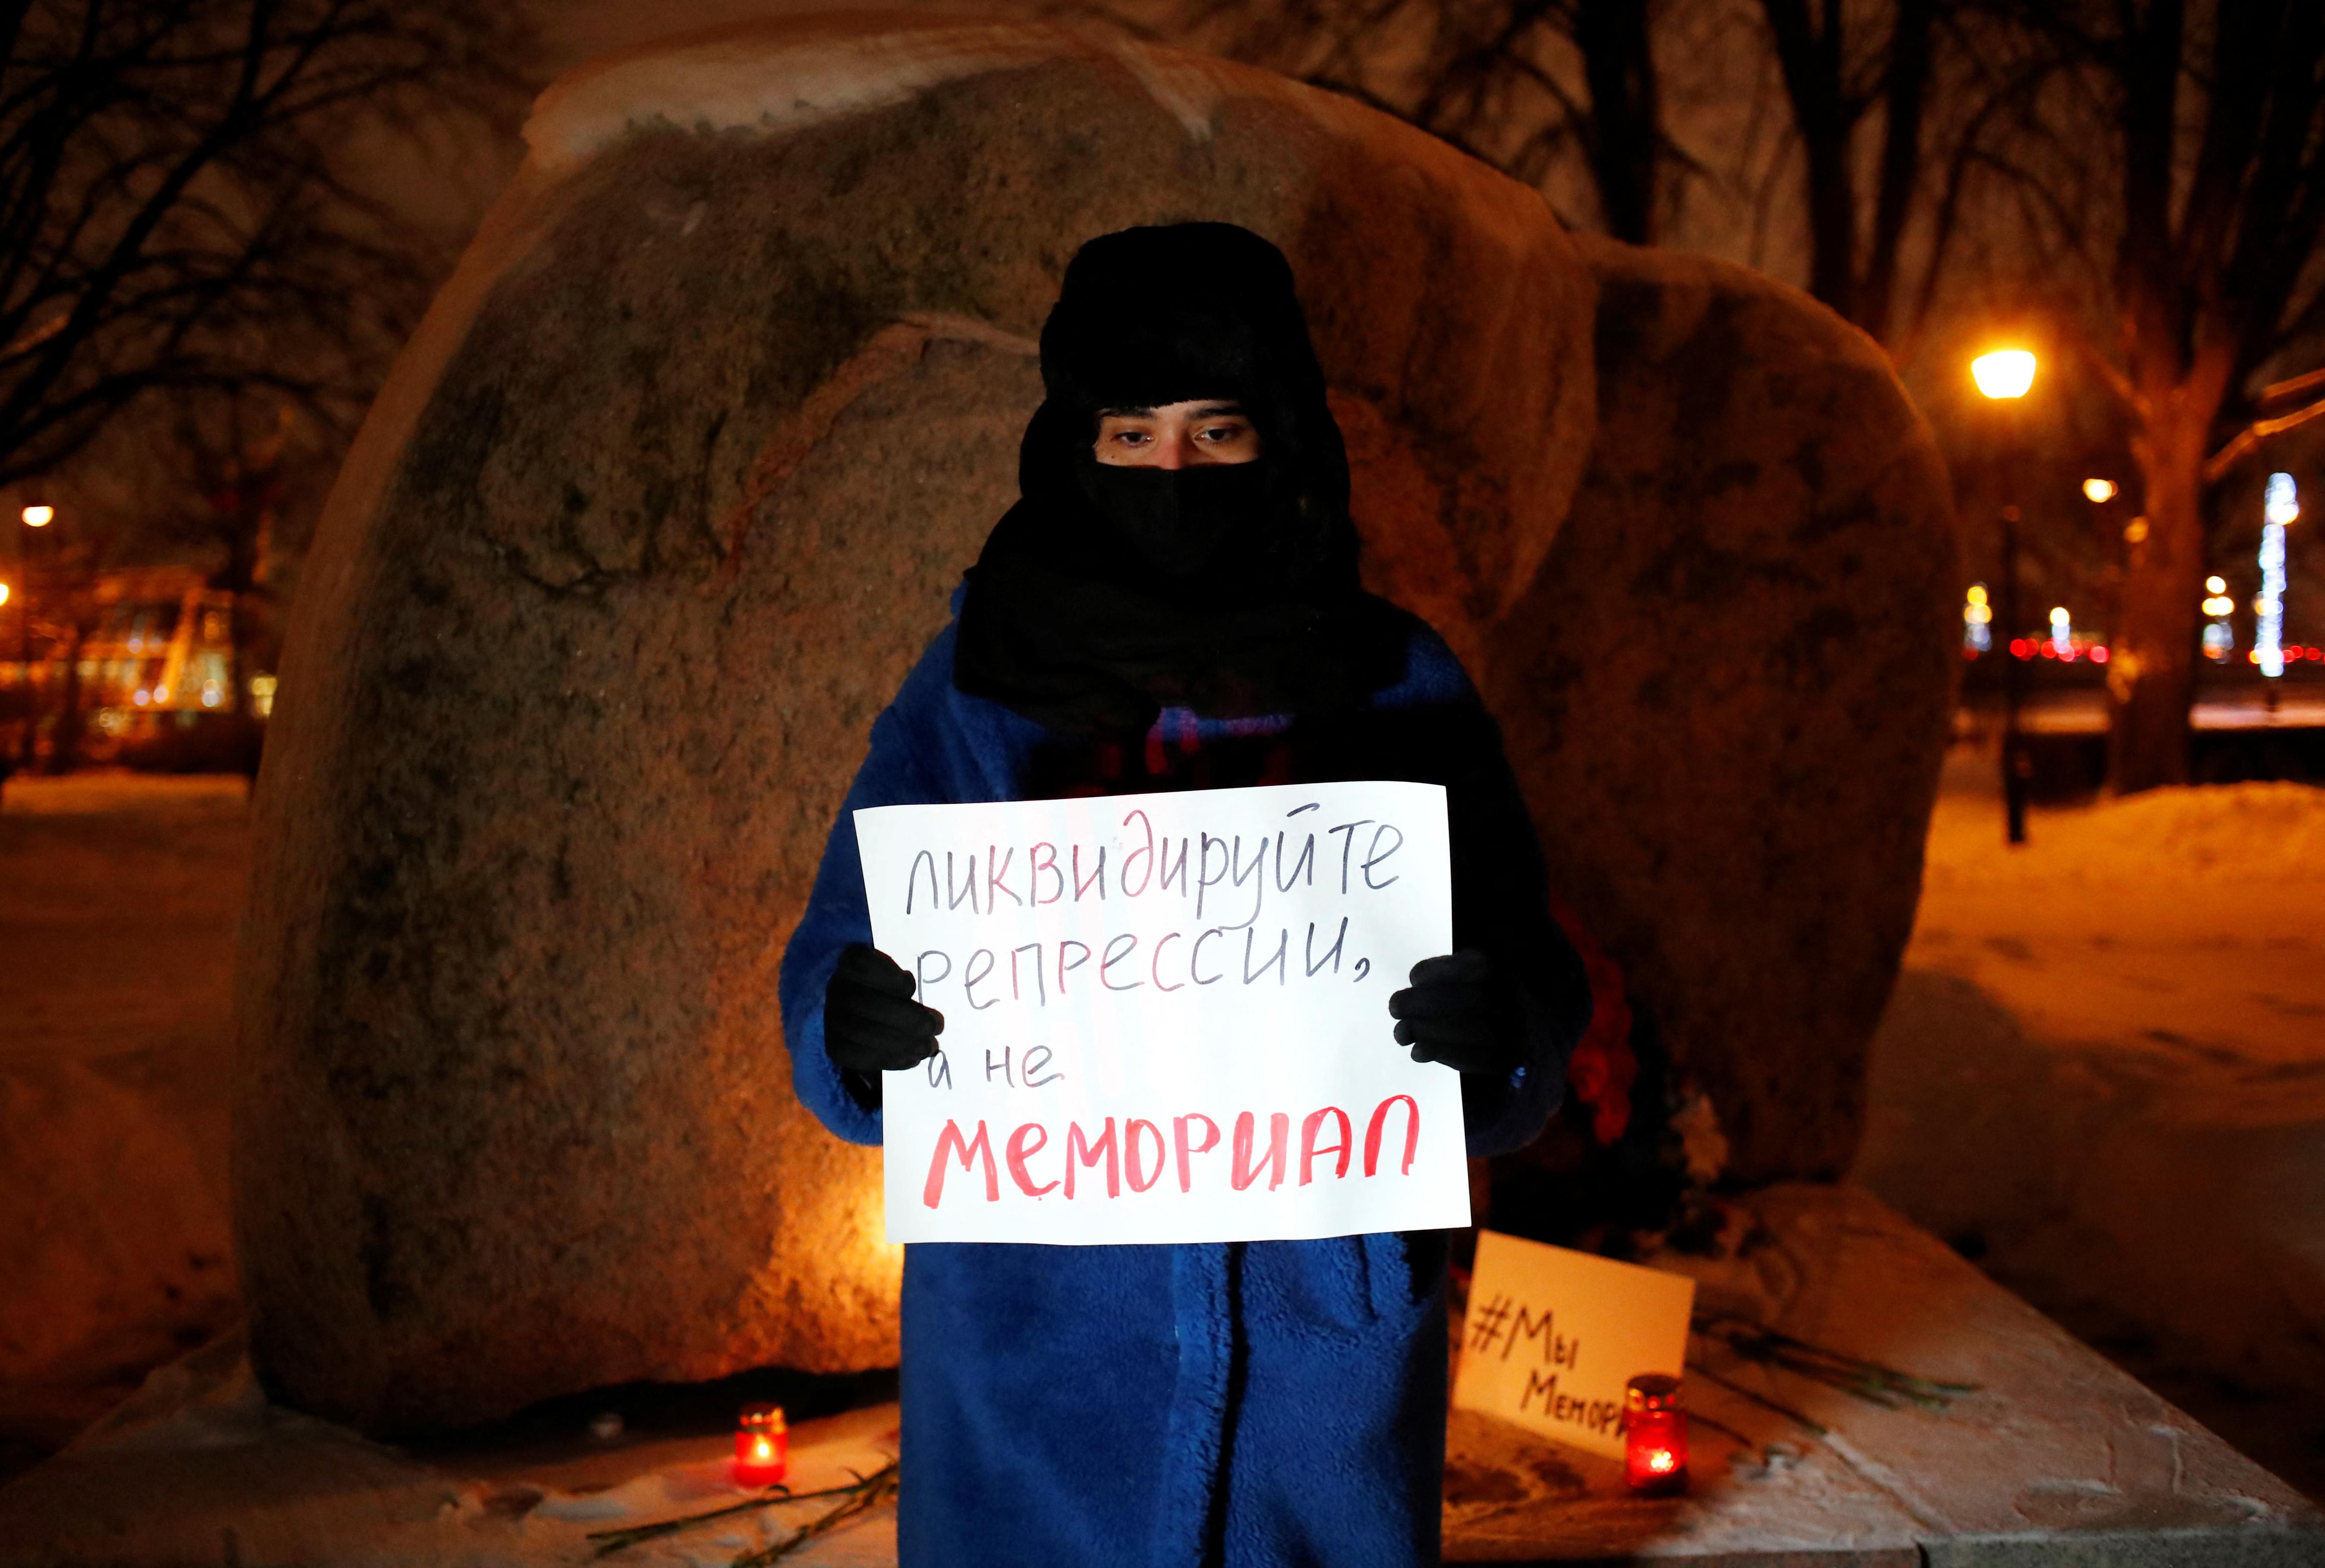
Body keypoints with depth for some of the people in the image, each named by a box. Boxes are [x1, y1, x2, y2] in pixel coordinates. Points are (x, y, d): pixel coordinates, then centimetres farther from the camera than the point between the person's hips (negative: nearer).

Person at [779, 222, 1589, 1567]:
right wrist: (858, 1030, -22)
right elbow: (839, 971, 1)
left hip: (1326, 1317, 1)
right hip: (1041, 1327, 0)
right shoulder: (976, 689, 1)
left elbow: (1540, 997, 0)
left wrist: (1498, 1032, -22)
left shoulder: (1398, 689, 2)